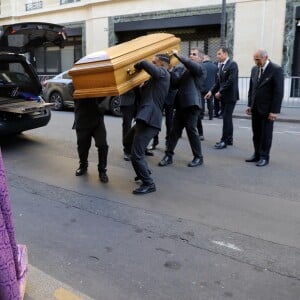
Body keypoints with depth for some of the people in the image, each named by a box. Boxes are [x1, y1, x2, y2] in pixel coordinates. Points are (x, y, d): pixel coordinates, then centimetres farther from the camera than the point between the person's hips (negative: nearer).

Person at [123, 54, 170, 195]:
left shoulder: (163, 73, -4)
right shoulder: (156, 79, 24)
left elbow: (144, 64, -19)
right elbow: (142, 92, 28)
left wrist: (135, 67, 1)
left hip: (150, 120, -11)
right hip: (145, 118, 11)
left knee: (136, 154, -12)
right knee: (127, 143, 28)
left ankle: (149, 184, 2)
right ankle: (144, 171, 36)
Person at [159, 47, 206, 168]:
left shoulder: (200, 68, 2)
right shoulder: (182, 69, 19)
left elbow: (191, 64, -21)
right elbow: (175, 85, 10)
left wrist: (178, 55, -23)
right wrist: (171, 71, -2)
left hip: (192, 104, -6)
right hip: (180, 104, 6)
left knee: (191, 130, -3)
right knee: (174, 130, 6)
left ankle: (198, 157, 9)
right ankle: (169, 155, 12)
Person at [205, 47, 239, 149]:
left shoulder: (232, 64, -12)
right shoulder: (221, 66, 13)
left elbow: (231, 81, -20)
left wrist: (220, 92, -17)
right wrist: (212, 91, 1)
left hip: (230, 96, -8)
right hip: (224, 96, 8)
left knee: (226, 118, -8)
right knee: (227, 117, 12)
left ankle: (224, 140, -4)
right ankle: (229, 139, 20)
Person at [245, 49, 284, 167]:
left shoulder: (276, 70, -12)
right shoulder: (254, 69, 8)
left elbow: (279, 92, -14)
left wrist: (274, 111, -17)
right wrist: (249, 105, 9)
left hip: (267, 109, -6)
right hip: (255, 108, 6)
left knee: (266, 134, 3)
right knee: (256, 133, 11)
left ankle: (264, 157, 13)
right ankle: (257, 154, 21)